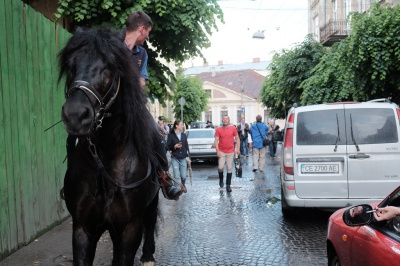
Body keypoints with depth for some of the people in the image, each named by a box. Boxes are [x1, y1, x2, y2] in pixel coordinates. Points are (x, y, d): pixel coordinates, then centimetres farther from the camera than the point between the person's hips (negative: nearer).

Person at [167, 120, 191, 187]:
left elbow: (187, 146, 9)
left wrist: (188, 157, 4)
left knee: (183, 176, 5)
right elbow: (168, 147, -2)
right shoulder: (171, 135, -4)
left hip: (183, 158, 3)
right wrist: (174, 146, -19)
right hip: (175, 158, -3)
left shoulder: (184, 135, 8)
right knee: (176, 176, -4)